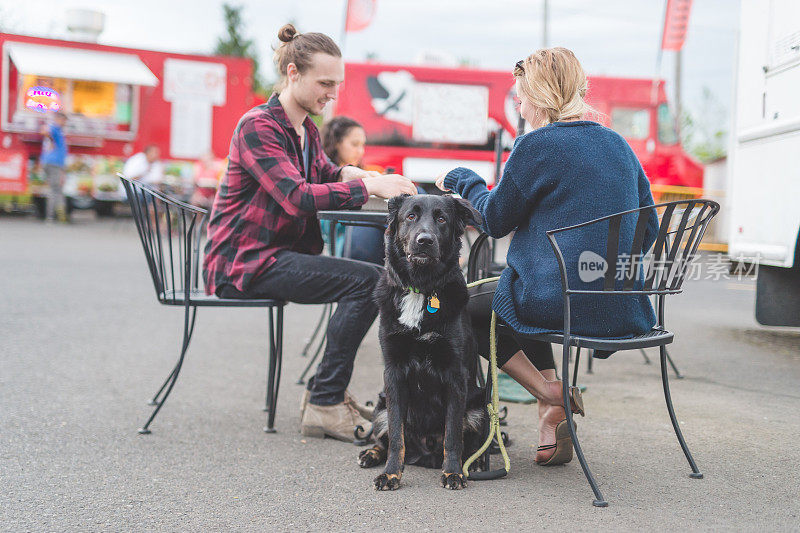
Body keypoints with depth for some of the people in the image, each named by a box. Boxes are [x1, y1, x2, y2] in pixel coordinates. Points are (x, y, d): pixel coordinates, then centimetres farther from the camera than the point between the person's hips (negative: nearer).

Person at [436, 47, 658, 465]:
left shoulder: (536, 146, -9)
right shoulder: (618, 144, 10)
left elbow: (495, 220, 2)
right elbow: (648, 230, 15)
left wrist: (462, 179, 19)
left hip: (566, 305, -7)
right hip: (626, 311, 7)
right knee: (519, 292, 33)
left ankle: (548, 394, 5)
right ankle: (553, 420, 19)